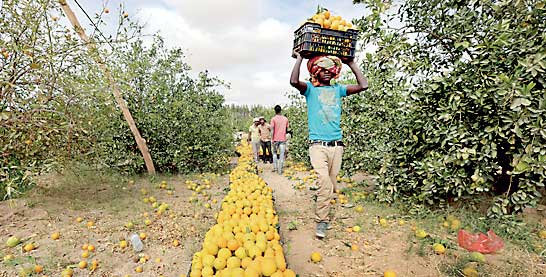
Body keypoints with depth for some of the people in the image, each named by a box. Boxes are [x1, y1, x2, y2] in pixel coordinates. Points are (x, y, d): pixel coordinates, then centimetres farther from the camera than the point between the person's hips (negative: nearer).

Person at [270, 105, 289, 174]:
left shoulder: (273, 119, -4)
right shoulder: (285, 119, 5)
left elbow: (272, 130, -8)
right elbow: (286, 129, 10)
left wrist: (272, 139, -6)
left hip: (276, 139, -1)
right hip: (283, 139, 1)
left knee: (274, 152, 18)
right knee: (282, 154, 3)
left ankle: (275, 167, 15)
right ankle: (280, 170, 3)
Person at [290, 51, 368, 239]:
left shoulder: (338, 89, 16)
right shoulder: (310, 89, 5)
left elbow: (363, 85, 8)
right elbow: (294, 81, -15)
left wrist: (351, 63, 14)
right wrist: (299, 58, -3)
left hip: (336, 145, 4)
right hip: (317, 144, -4)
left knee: (331, 185, 8)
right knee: (324, 182, -19)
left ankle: (323, 216, 24)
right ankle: (322, 221, -6)